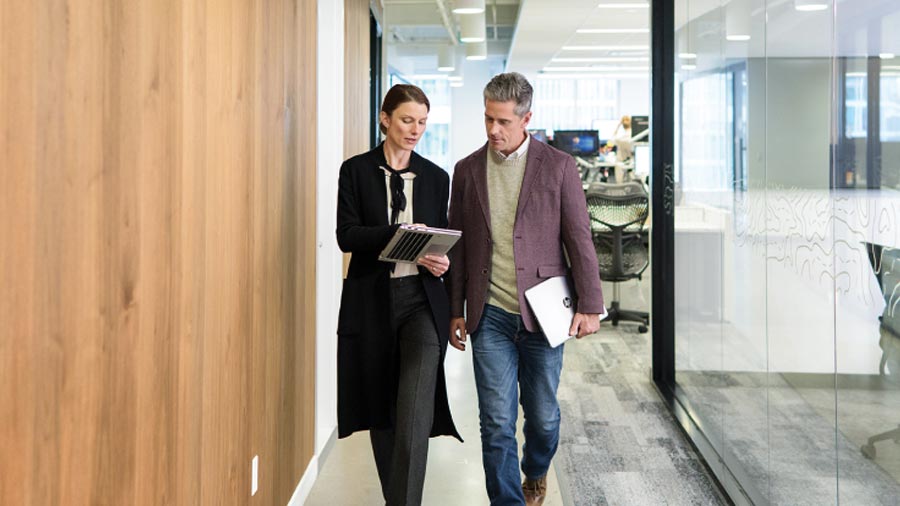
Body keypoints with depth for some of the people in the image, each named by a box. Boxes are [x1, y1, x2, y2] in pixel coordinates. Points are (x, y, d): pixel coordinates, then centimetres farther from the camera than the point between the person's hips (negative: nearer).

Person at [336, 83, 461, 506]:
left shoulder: (436, 177, 8)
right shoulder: (356, 170, 2)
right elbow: (346, 235, -6)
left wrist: (442, 261, -10)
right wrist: (399, 234, -21)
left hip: (421, 299, 0)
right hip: (372, 300, 0)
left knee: (414, 414, -15)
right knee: (380, 408, 11)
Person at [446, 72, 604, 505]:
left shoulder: (558, 166, -1)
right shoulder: (467, 170, 6)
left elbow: (579, 239, -1)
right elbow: (457, 246, 9)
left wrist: (589, 306, -5)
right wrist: (455, 312, 8)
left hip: (542, 313, -1)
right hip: (490, 316, 1)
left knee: (542, 414, 12)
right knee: (496, 421, -1)